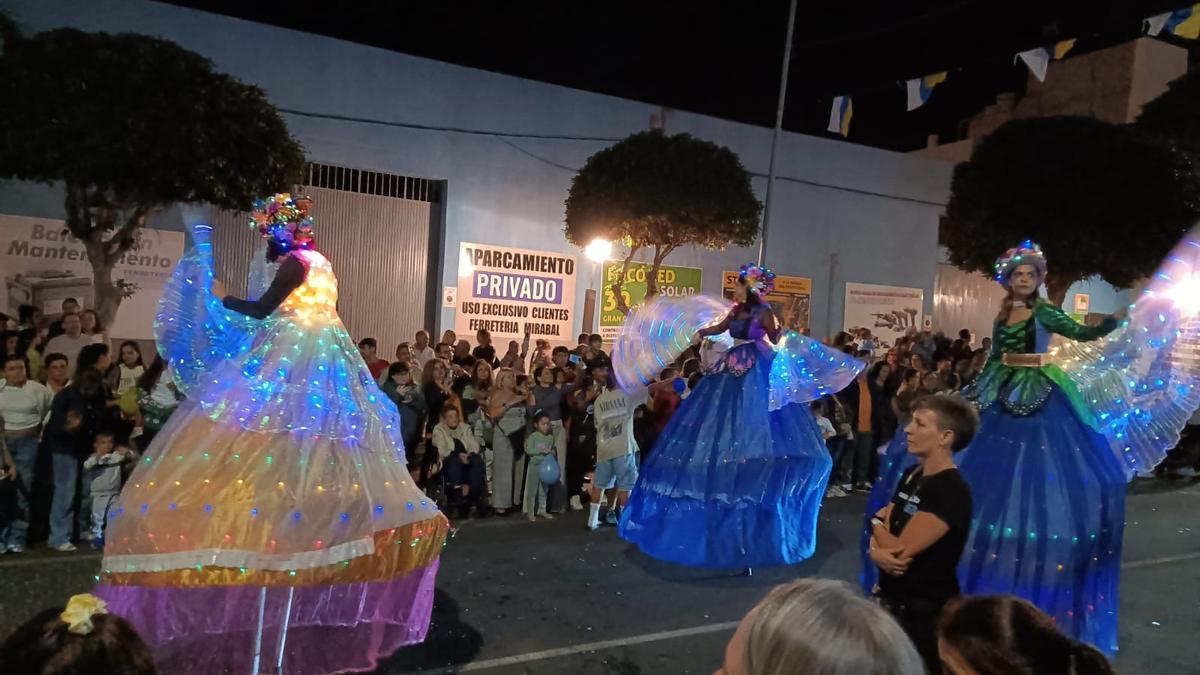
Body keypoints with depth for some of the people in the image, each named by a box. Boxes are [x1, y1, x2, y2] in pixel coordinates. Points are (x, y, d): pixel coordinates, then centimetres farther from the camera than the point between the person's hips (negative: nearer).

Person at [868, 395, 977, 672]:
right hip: (890, 596, 8)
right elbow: (883, 528, 6)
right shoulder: (912, 474, 6)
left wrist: (877, 523, -5)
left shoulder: (951, 491, -22)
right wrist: (876, 552, -17)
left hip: (924, 609, -8)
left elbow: (902, 550, -25)